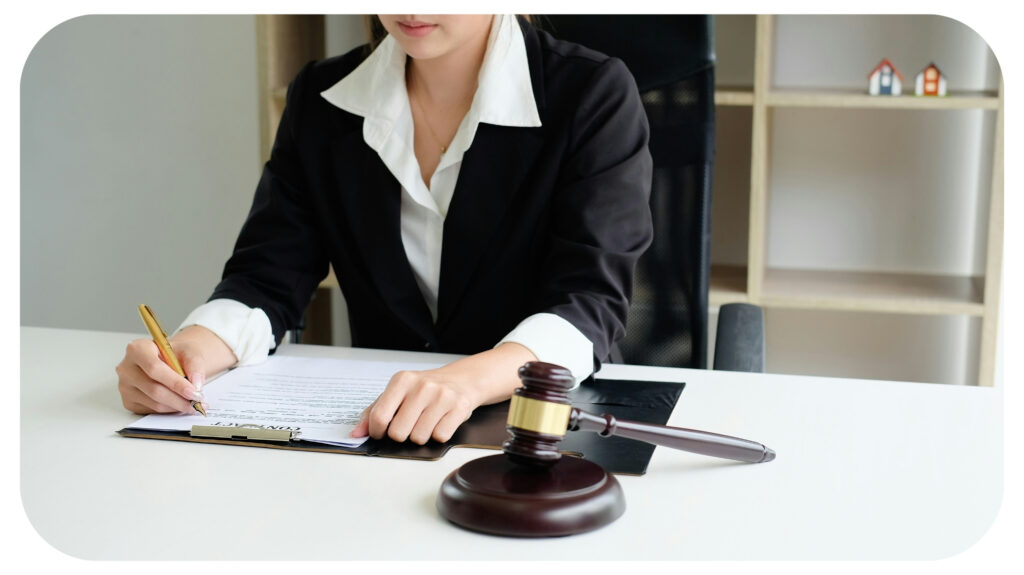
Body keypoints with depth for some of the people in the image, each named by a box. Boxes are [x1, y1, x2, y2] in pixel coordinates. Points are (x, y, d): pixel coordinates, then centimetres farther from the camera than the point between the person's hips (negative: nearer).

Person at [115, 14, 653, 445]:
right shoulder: (321, 98, 5)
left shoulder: (593, 96, -8)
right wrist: (189, 351, -22)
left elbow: (591, 298, -18)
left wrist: (468, 380, -38)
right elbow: (270, 276, 1)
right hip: (375, 422, 3)